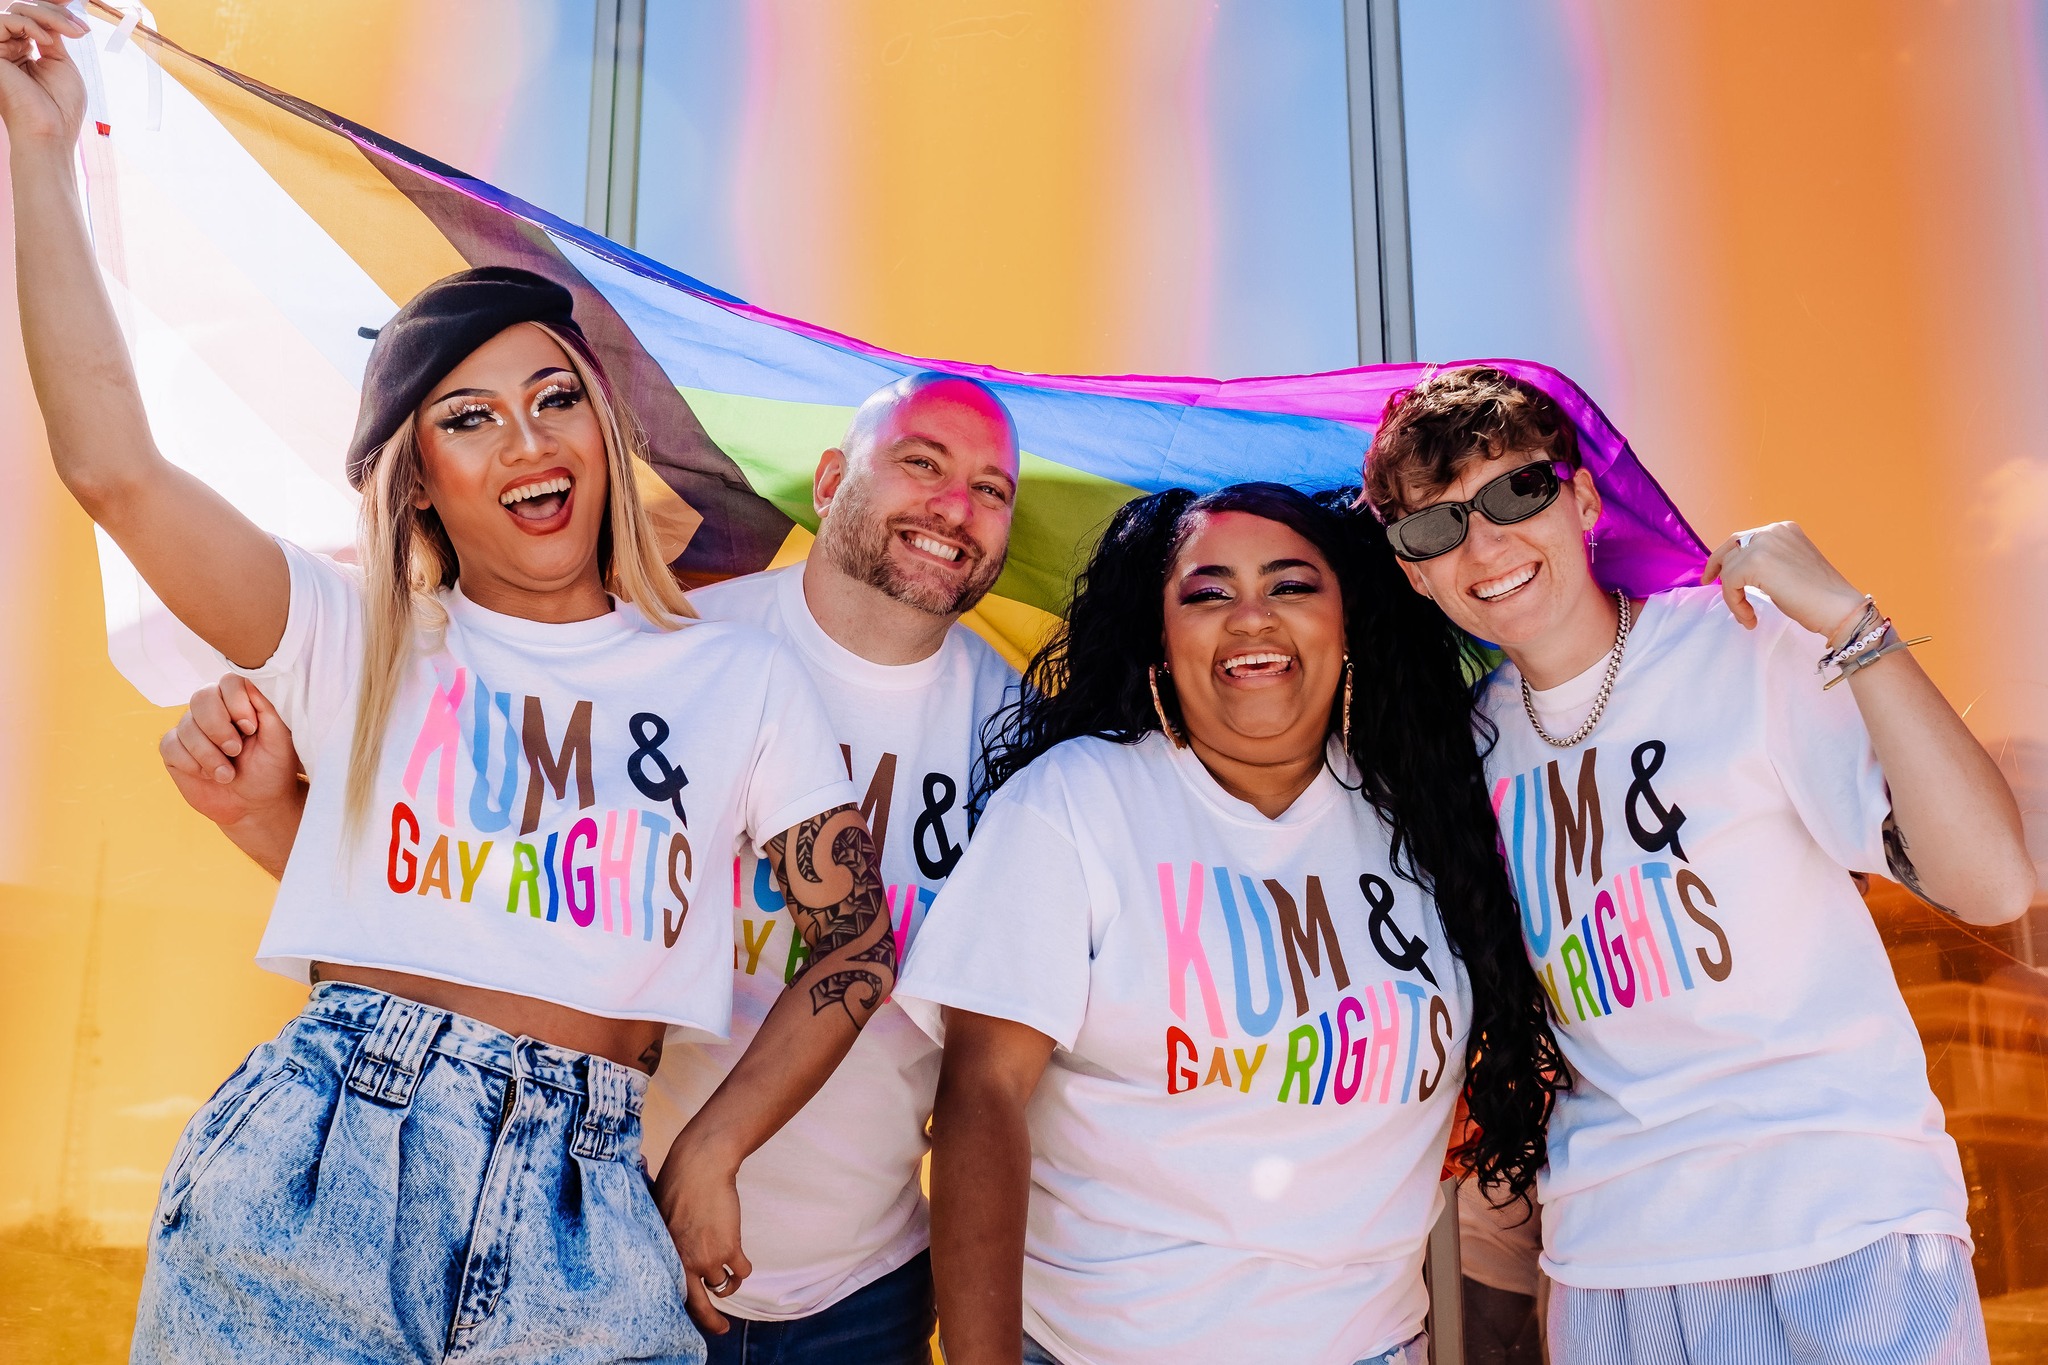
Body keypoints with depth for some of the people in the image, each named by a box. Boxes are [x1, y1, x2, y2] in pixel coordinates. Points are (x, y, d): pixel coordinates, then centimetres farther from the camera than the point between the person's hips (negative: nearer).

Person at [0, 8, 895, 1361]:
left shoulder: (745, 679, 7)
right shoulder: (359, 640, 7)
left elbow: (856, 943, 10)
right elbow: (115, 471, -6)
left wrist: (710, 1153, 3)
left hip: (582, 1219, 1)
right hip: (305, 1191, 0)